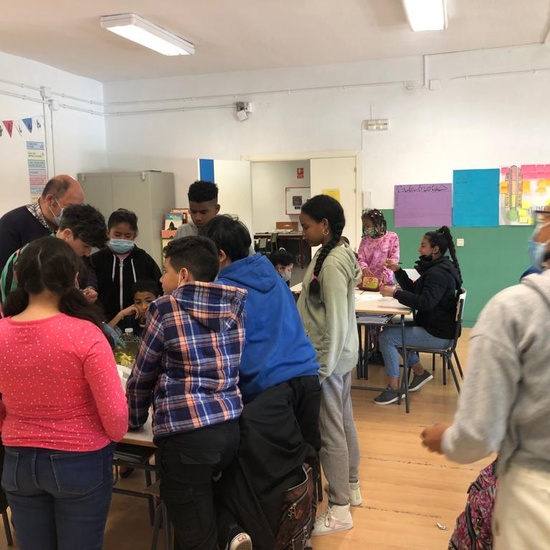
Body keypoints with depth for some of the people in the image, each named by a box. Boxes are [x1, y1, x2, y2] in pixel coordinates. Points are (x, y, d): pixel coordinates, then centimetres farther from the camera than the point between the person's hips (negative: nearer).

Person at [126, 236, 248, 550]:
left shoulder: (166, 309, -5)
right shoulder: (235, 306, 8)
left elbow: (142, 375, 5)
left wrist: (135, 420, 20)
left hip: (186, 433, -6)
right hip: (231, 426, 6)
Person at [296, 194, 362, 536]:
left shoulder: (332, 264, -23)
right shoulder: (337, 254, 7)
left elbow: (336, 324, -24)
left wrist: (321, 369, -20)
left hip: (330, 357, -10)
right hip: (341, 355, 10)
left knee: (329, 430, 0)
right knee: (344, 420, 20)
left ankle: (340, 510, 13)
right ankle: (351, 487, 36)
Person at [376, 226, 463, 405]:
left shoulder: (439, 273, -19)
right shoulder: (436, 269, 14)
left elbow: (424, 302, -31)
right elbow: (414, 290, 18)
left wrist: (395, 293, -29)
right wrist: (398, 271, 8)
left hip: (438, 334, -11)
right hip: (431, 326, 11)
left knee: (387, 337, -17)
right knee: (392, 328, 20)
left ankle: (394, 388, -9)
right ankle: (420, 372, 22)